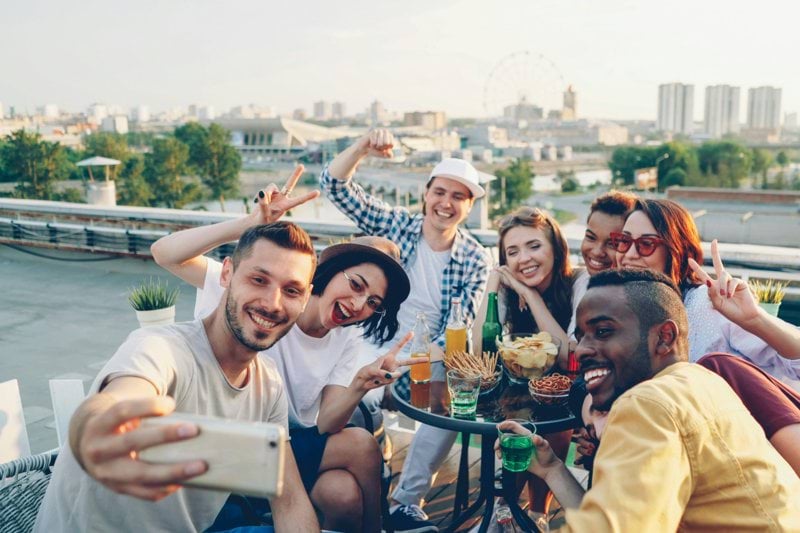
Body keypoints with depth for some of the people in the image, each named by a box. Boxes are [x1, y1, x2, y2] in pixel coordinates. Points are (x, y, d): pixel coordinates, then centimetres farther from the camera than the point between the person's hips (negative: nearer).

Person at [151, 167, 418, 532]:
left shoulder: (347, 340, -1)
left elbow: (325, 426, -10)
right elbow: (164, 254, -24)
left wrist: (358, 388, -31)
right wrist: (251, 224, -37)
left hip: (299, 447, 5)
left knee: (344, 495, -26)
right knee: (361, 445, -21)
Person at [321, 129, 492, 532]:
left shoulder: (475, 260, -2)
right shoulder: (394, 224, -2)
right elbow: (334, 187, -7)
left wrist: (425, 360, -25)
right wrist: (362, 148, -24)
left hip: (429, 361, 1)